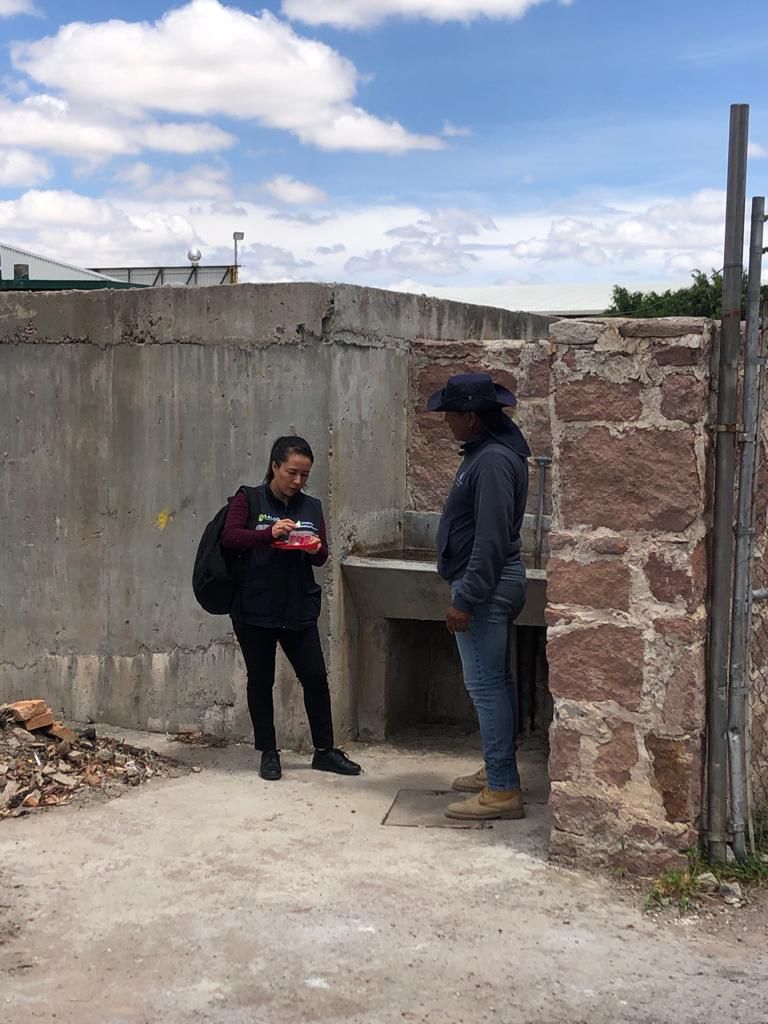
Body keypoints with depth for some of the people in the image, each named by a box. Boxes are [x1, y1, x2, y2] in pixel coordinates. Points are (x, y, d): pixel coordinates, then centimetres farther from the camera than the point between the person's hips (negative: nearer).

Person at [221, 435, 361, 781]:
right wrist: (269, 534, -26)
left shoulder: (311, 506, 10)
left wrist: (316, 550, -11)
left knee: (316, 678, 4)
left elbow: (322, 557, 13)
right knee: (261, 681, 6)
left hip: (299, 608, 3)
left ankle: (324, 750, 17)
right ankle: (268, 753, 18)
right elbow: (229, 537, -13)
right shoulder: (249, 500, -1)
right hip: (254, 608, -3)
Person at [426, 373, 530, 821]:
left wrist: (464, 599, -23)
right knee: (493, 683, 18)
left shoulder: (494, 461, -20)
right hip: (495, 583, 11)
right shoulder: (487, 450, 13)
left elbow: (490, 539, -24)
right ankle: (498, 771, 29)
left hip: (486, 586, -11)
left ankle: (503, 791, -3)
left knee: (486, 686, -7)